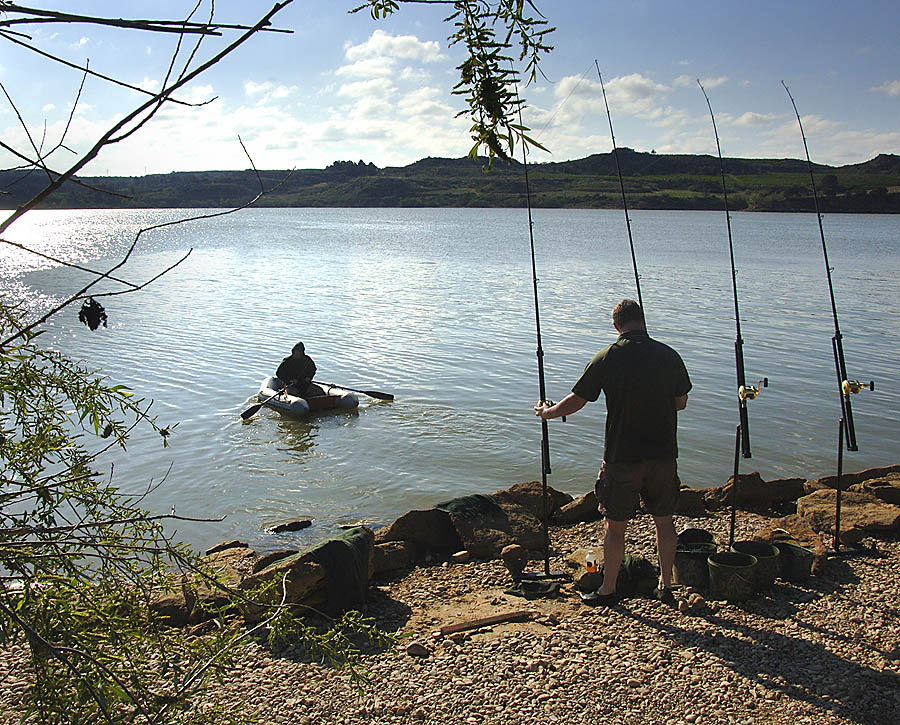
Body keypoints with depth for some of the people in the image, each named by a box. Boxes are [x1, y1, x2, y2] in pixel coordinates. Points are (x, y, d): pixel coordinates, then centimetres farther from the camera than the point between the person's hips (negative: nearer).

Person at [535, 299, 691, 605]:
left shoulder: (607, 358, -10)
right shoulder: (669, 356, -1)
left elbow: (576, 401, -3)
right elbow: (681, 402, 11)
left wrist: (546, 412, 15)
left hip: (623, 456, -3)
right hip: (664, 453, 3)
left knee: (615, 525, 9)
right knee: (664, 521, 17)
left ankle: (608, 590, 20)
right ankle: (666, 586, 28)